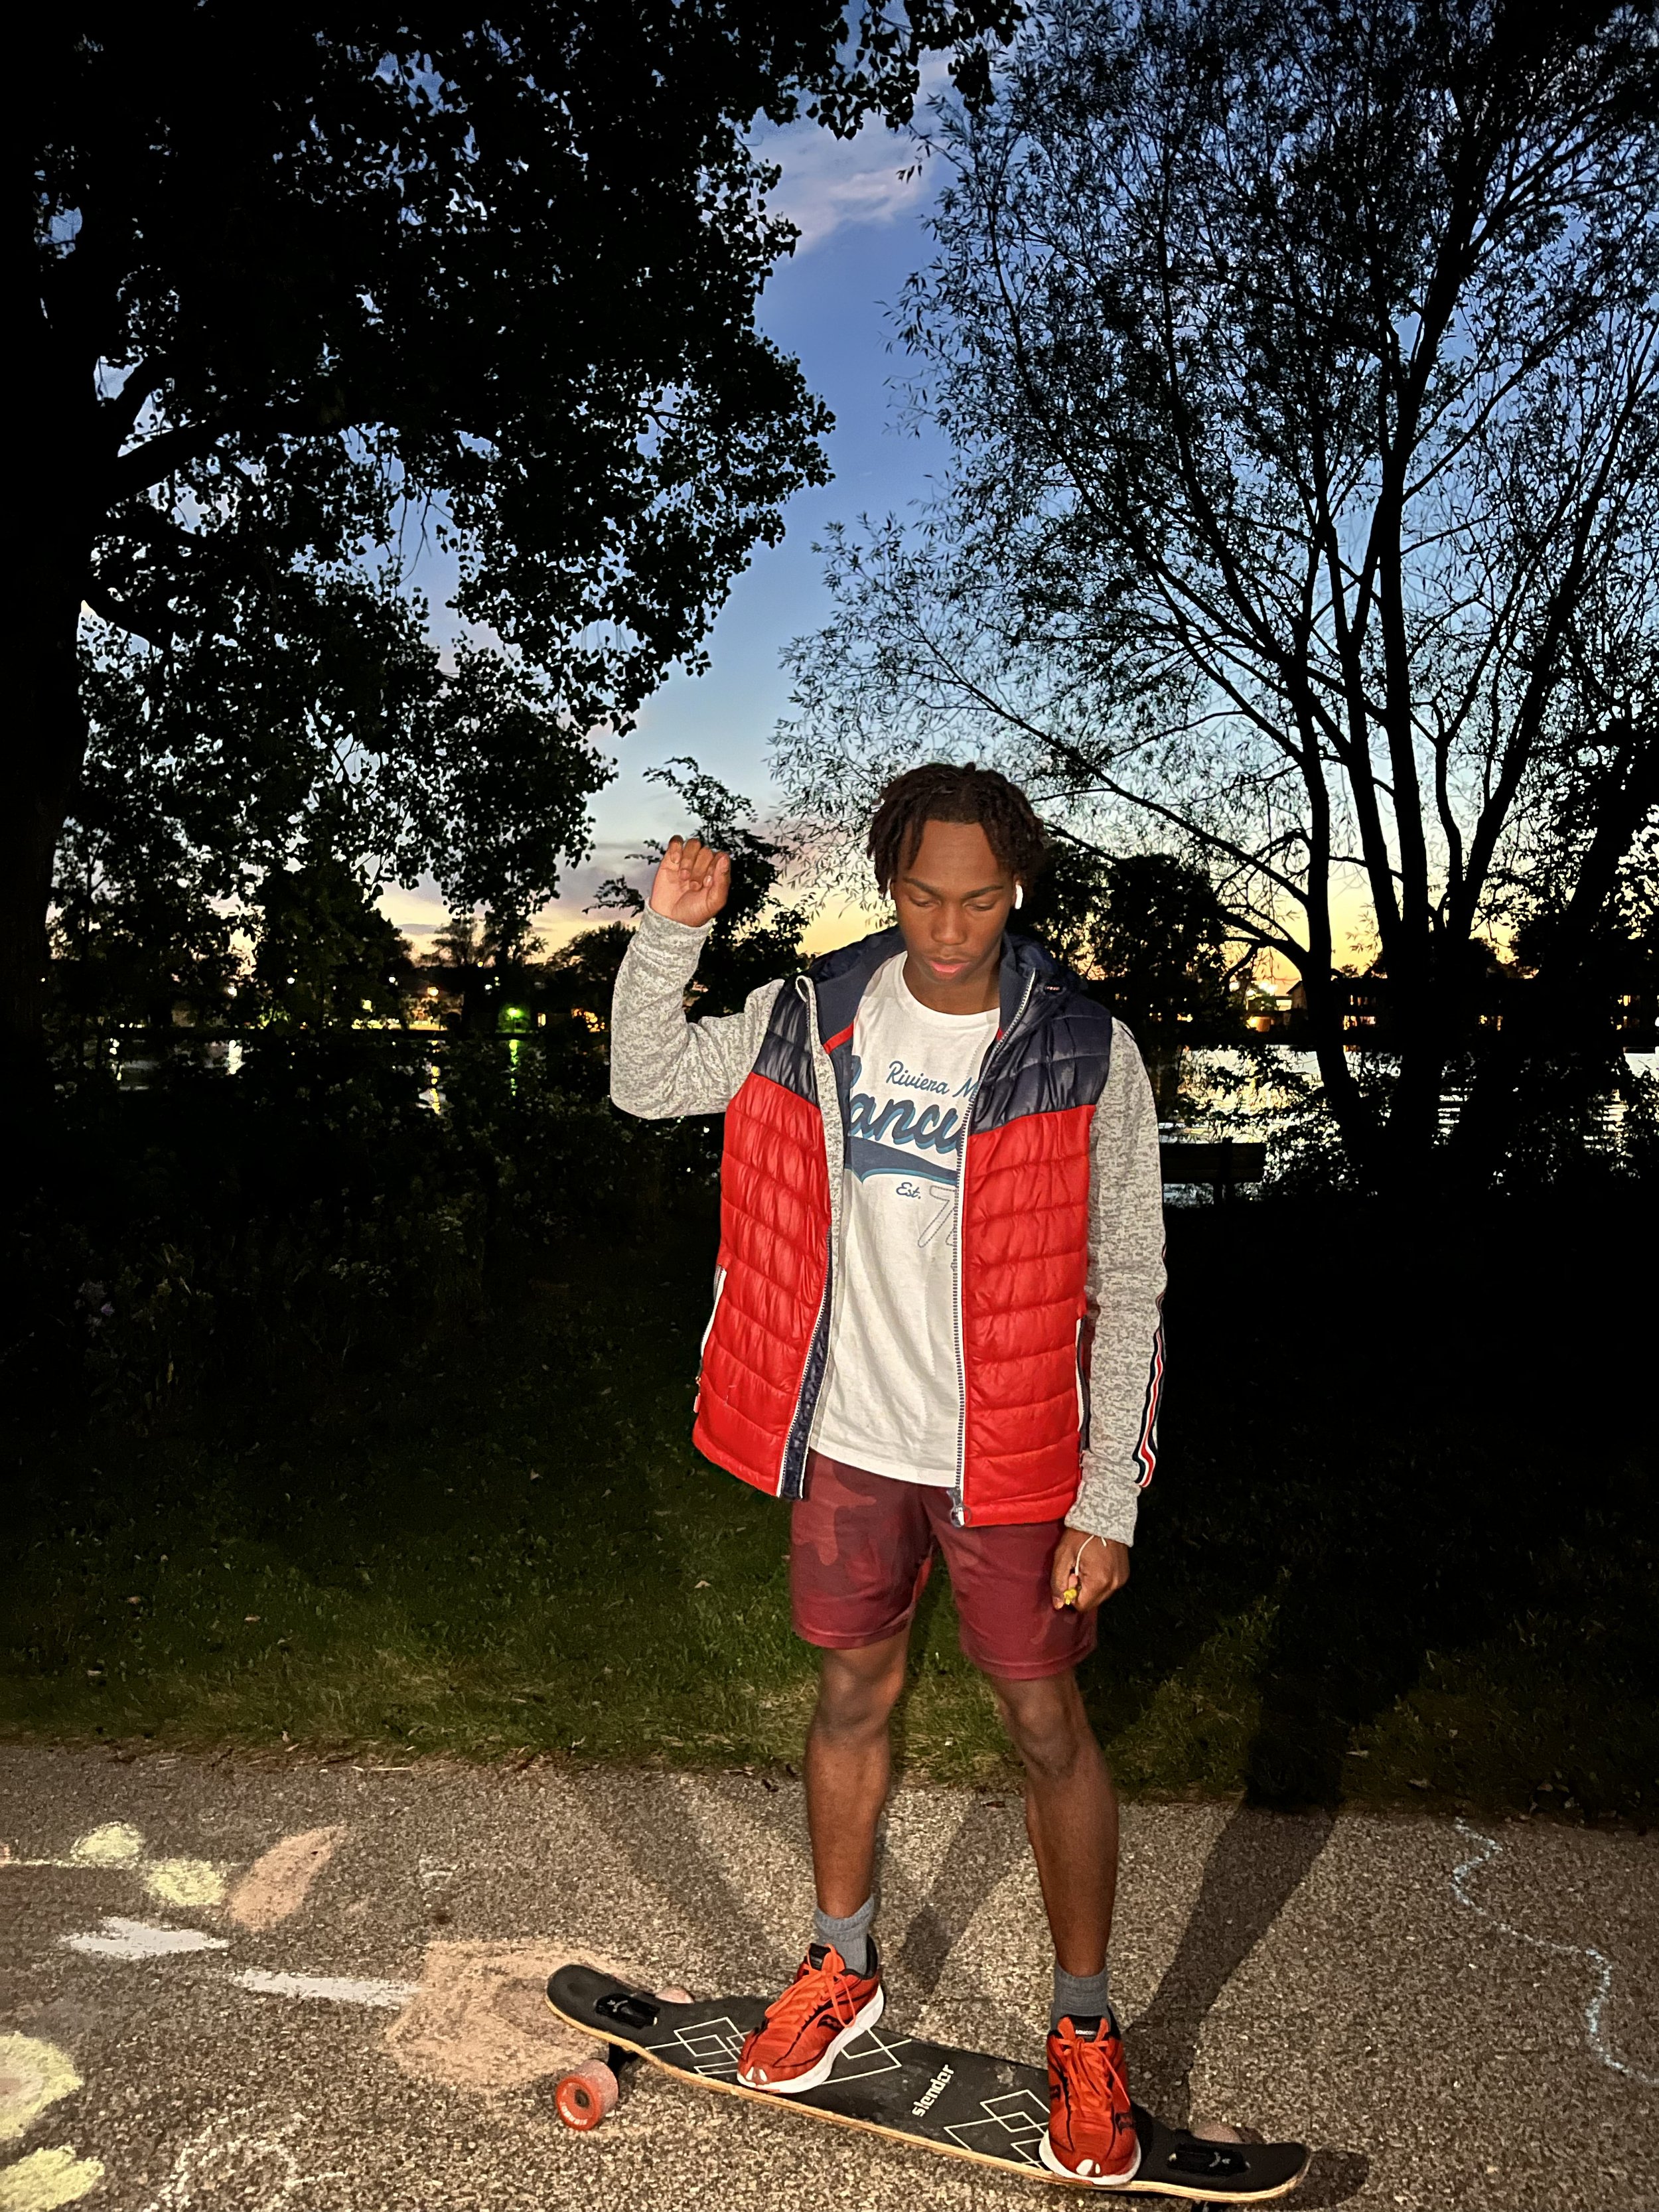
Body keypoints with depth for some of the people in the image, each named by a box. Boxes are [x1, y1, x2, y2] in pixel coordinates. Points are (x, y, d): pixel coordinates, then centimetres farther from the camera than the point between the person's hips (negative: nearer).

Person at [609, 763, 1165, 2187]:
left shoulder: (1085, 1053, -12)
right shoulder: (816, 1016, -3)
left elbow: (1127, 1292, -9)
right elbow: (648, 1083, 8)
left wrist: (1107, 1504, -11)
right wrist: (670, 931, -8)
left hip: (1009, 1457, -3)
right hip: (849, 1441, 3)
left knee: (1049, 1729, 9)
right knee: (854, 1697, 18)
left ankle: (1085, 2027, 31)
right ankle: (844, 1971, 41)